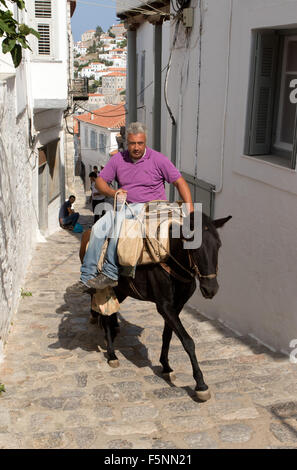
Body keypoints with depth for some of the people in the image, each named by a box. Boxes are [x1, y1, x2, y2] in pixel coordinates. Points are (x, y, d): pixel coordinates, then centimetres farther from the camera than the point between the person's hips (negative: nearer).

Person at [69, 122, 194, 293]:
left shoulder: (158, 159, -3)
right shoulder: (118, 159, 7)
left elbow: (180, 182, -2)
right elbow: (100, 181, 12)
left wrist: (190, 210, -11)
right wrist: (113, 193, -10)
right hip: (125, 208, 5)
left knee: (120, 216, -34)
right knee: (98, 228, -19)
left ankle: (111, 273, -32)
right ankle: (87, 278, -14)